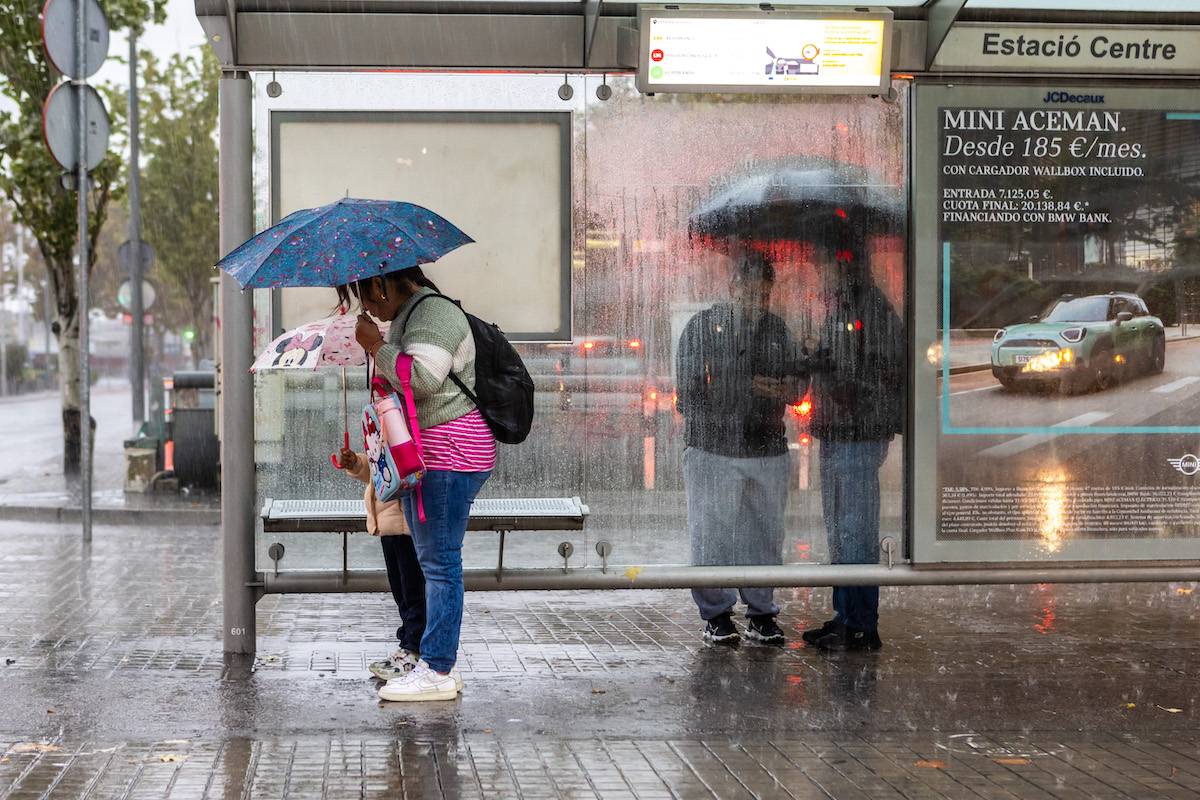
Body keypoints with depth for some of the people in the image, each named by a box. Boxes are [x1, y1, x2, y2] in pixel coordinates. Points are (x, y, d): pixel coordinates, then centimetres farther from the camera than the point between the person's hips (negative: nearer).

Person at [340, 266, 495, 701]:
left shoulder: (435, 313, -13)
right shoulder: (405, 318, 20)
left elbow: (421, 379, -25)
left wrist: (376, 345, -15)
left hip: (449, 451, -11)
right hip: (423, 454, 11)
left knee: (439, 560, -9)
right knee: (431, 559, 12)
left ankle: (438, 672, -8)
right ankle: (435, 662, 18)